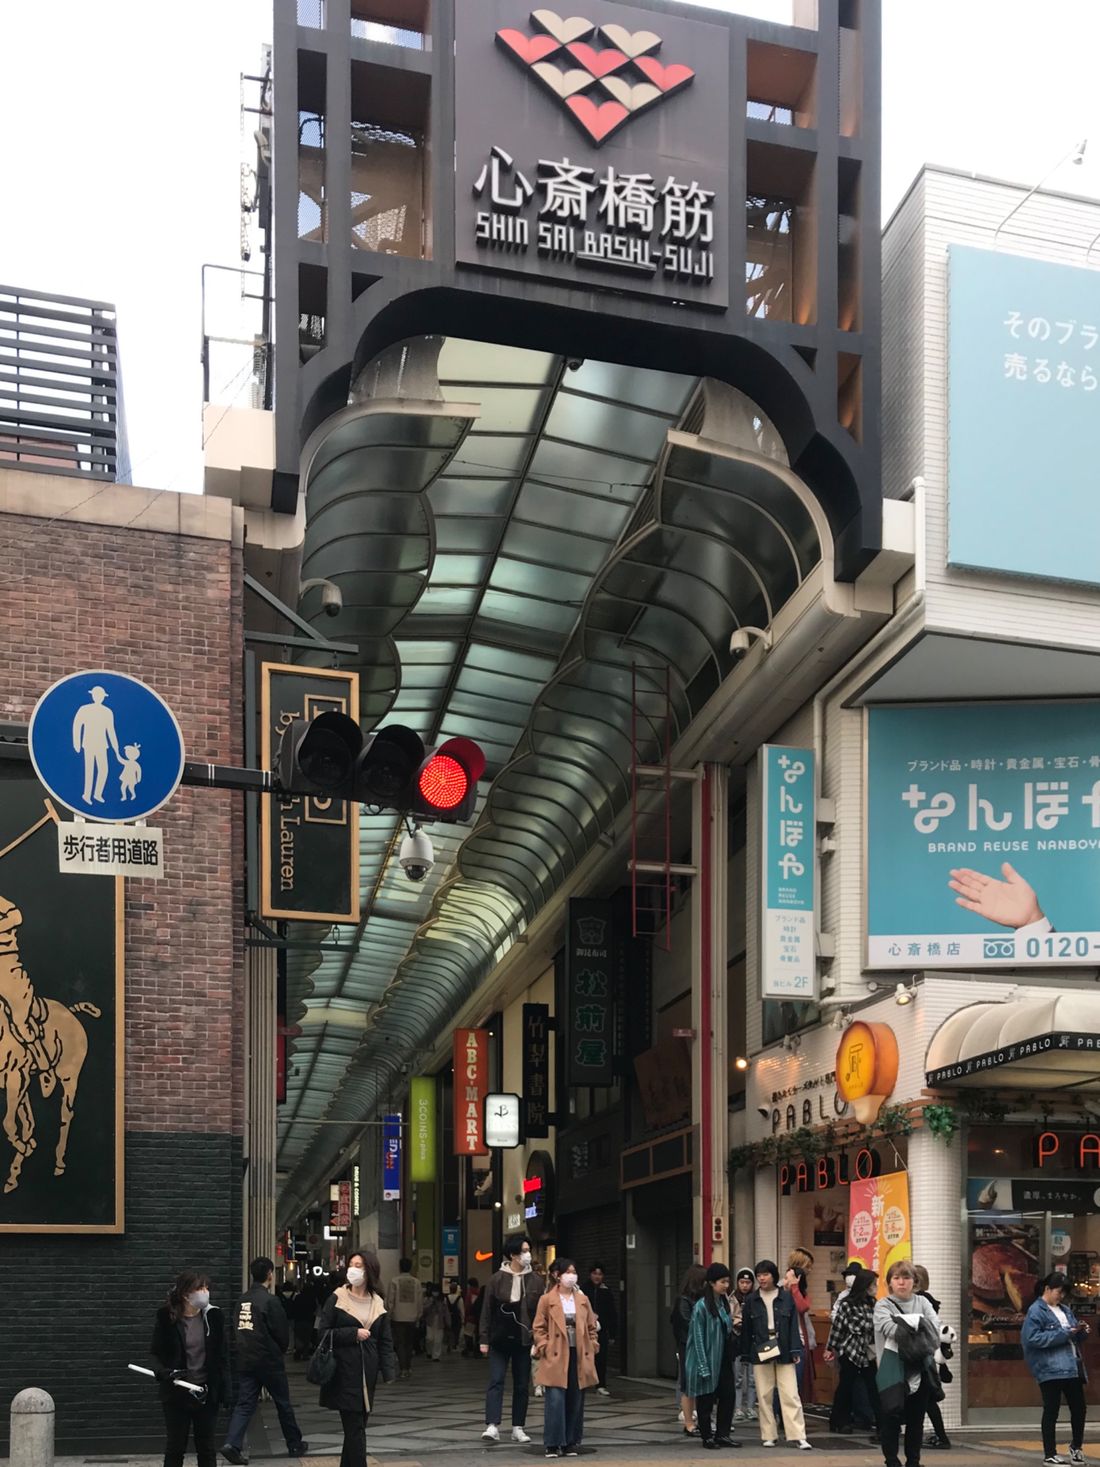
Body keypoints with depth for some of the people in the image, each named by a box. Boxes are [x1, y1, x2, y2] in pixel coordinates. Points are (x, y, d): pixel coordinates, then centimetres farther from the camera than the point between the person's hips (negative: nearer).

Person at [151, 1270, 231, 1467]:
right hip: (177, 1394, -2)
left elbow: (222, 1357, 2)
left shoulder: (214, 1317, -2)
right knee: (175, 1448, 6)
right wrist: (164, 1372, -22)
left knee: (206, 1449, 9)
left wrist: (224, 1391, -3)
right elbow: (156, 1354, -2)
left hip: (206, 1394, 2)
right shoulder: (167, 1319, -7)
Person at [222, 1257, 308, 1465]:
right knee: (283, 1404, 10)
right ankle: (295, 1445, 22)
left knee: (245, 1404, 4)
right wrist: (280, 1351, 9)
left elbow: (237, 1330, 12)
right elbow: (282, 1334, -11)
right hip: (269, 1361, -5)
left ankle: (233, 1443, -13)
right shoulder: (270, 1301, -16)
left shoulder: (243, 1300, 4)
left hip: (245, 1361, 5)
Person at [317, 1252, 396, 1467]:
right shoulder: (337, 1299, 0)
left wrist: (389, 1373, -2)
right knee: (355, 1428, -7)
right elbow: (324, 1333, -4)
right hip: (344, 1372, -4)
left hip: (367, 1373, 4)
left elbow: (385, 1342, 9)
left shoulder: (378, 1304, 10)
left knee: (355, 1428, 9)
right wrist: (353, 1334, -14)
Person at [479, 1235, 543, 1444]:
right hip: (500, 1340, -2)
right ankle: (492, 1426, -11)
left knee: (522, 1385, 7)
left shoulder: (535, 1281, 3)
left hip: (524, 1341, 2)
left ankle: (518, 1428, 14)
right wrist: (484, 1339, -4)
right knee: (496, 1382, -7)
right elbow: (487, 1311, 0)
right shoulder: (497, 1280, -2)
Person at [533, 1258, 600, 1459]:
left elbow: (592, 1327, 16)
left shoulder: (583, 1300, 11)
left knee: (575, 1402, 6)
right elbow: (539, 1328, 0)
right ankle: (553, 1444, -1)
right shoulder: (547, 1300, 0)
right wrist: (544, 1348, -9)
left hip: (579, 1357, 4)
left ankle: (570, 1443, 15)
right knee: (555, 1401, -9)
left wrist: (592, 1347, 6)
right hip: (556, 1358, -4)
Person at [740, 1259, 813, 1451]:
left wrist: (795, 1351, -6)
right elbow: (746, 1329, 7)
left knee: (790, 1395, -5)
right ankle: (768, 1435, 12)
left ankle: (798, 1436, -6)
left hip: (783, 1351, -1)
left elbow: (793, 1325, 1)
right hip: (761, 1352, 1)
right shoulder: (751, 1301, 4)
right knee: (764, 1395, 4)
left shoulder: (786, 1298, 2)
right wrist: (746, 1353, 5)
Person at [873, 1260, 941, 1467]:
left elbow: (934, 1326, -6)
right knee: (892, 1412, -13)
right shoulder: (883, 1305, 1)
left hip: (921, 1367, 4)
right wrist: (919, 1324, -12)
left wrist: (906, 1324, -18)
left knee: (916, 1417, 10)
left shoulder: (922, 1303, 11)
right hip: (894, 1366, -4)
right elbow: (891, 1329, -17)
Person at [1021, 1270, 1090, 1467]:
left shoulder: (1065, 1310, 17)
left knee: (1079, 1408, 11)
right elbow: (1033, 1338, -18)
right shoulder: (1036, 1311, -7)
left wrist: (1081, 1332, -1)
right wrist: (1063, 1334, -18)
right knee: (1051, 1410, -2)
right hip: (1050, 1368, -7)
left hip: (1072, 1367, 7)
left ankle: (1076, 1446, 33)